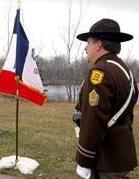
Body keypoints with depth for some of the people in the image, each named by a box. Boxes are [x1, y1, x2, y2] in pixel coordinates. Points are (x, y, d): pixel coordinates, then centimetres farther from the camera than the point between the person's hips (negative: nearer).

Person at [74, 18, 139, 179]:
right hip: (121, 156, 9)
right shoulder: (125, 70, 11)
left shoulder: (101, 71, -19)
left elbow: (93, 122, -23)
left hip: (107, 161, -9)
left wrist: (84, 162, -16)